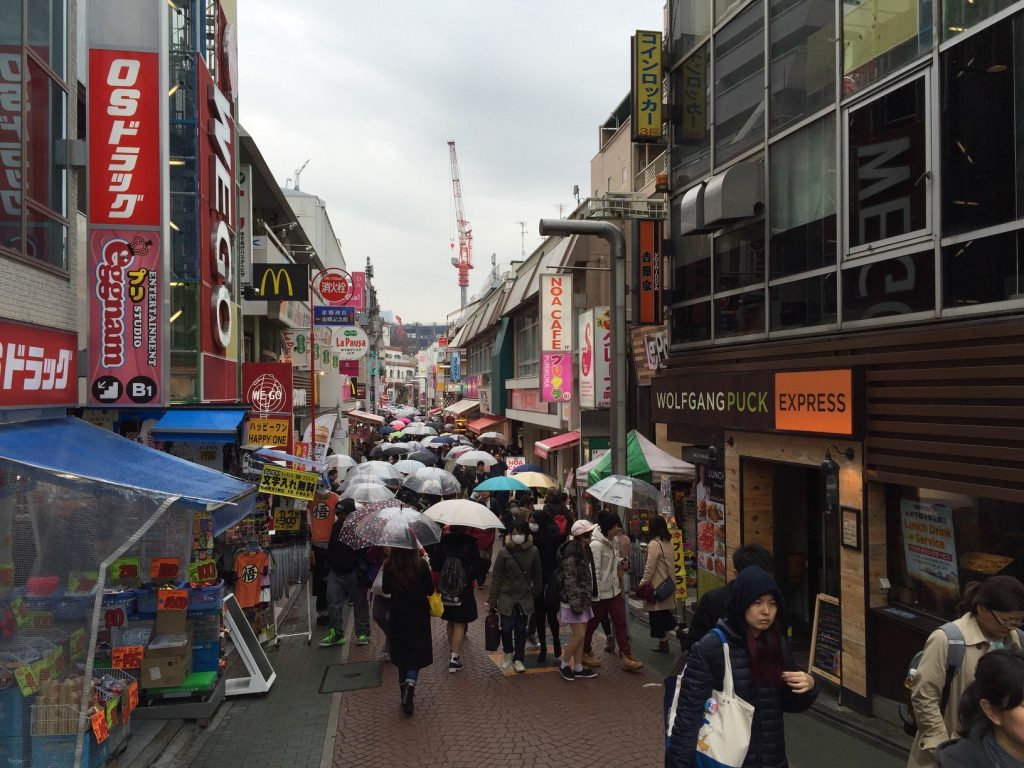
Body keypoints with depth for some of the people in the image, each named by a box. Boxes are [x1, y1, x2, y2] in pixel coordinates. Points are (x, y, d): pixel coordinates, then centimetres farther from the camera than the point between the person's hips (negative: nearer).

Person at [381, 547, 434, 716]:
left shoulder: (389, 565, -11)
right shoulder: (421, 564, -17)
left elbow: (385, 590, 1)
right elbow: (430, 590, -9)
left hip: (398, 616, 2)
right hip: (418, 615, -2)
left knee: (401, 652, 17)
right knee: (416, 651, 8)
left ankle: (405, 692, 22)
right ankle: (411, 682, -18)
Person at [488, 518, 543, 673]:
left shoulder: (533, 552, -6)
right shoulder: (504, 552, -10)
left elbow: (537, 576, 5)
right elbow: (496, 577, -6)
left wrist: (537, 594, 8)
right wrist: (492, 600, -5)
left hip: (525, 597, 1)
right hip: (506, 596, -1)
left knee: (521, 629, 7)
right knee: (507, 628, 0)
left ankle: (518, 658, 25)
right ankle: (508, 652, 29)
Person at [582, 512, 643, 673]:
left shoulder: (611, 543, 6)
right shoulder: (596, 545, -22)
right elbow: (594, 571, -22)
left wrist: (620, 561, -1)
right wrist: (595, 595, -21)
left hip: (614, 590, 8)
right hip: (600, 593, -8)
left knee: (621, 623, 4)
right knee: (592, 624, 10)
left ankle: (627, 658, 7)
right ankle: (585, 653, 29)